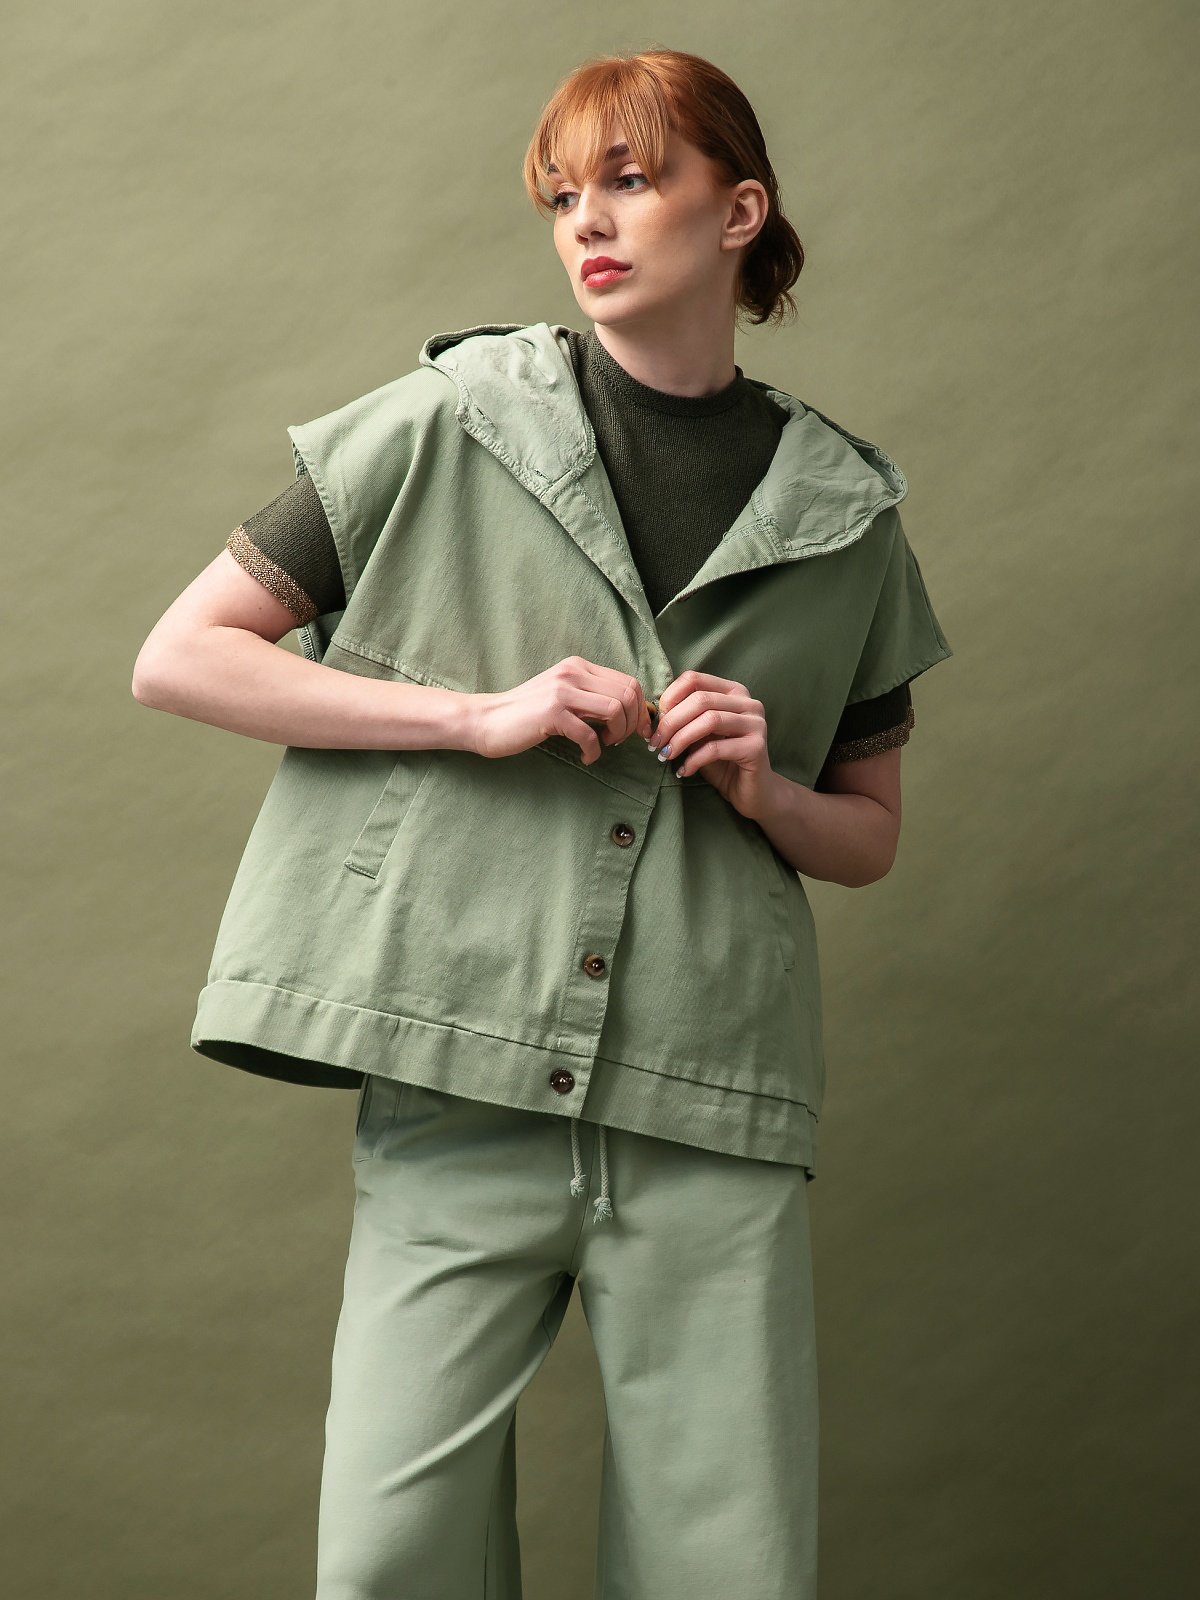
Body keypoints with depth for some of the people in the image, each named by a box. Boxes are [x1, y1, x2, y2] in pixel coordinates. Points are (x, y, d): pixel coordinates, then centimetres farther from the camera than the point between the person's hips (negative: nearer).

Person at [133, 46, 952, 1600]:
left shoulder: (842, 511, 11)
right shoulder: (448, 424, 3)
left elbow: (869, 835, 21)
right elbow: (176, 657, 1)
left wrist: (764, 790, -2)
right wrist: (483, 714, -7)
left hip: (712, 1112, 2)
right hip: (461, 1086, -1)